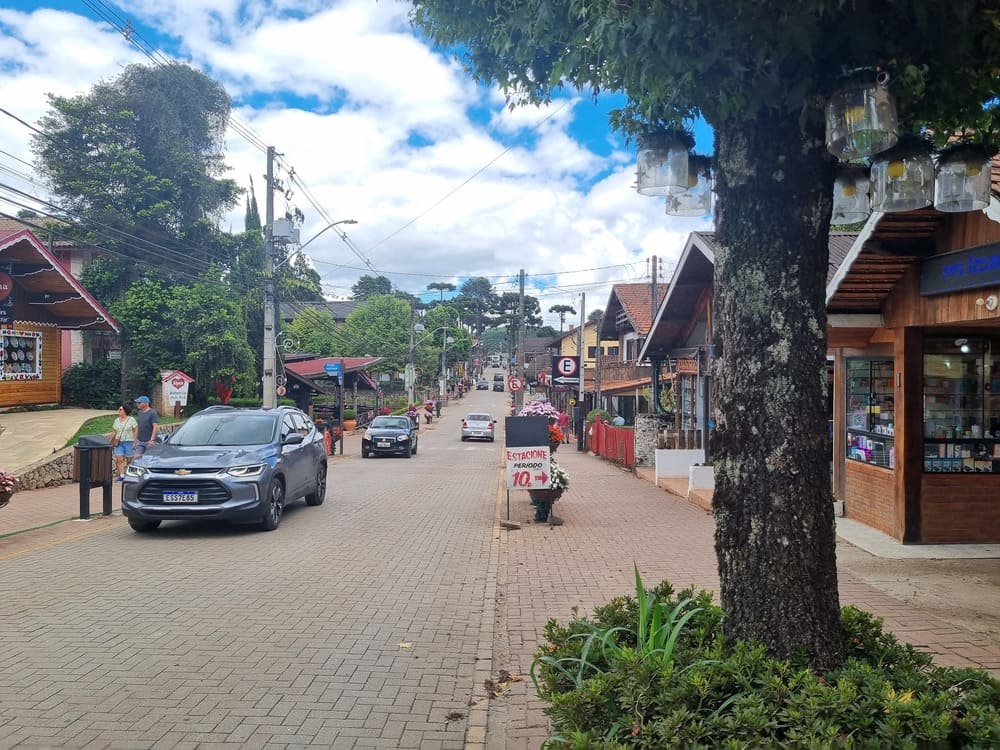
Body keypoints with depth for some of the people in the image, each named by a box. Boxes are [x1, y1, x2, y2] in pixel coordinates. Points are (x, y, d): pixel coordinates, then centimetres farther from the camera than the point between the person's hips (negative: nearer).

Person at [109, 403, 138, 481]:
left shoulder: (131, 419, -2)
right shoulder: (116, 420, 14)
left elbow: (136, 431, -5)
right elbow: (114, 432, 17)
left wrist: (135, 442, -12)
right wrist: (111, 441, 8)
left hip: (129, 442, -4)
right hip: (119, 443, 4)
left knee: (129, 460, 0)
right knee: (119, 459, -9)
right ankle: (121, 475, -11)